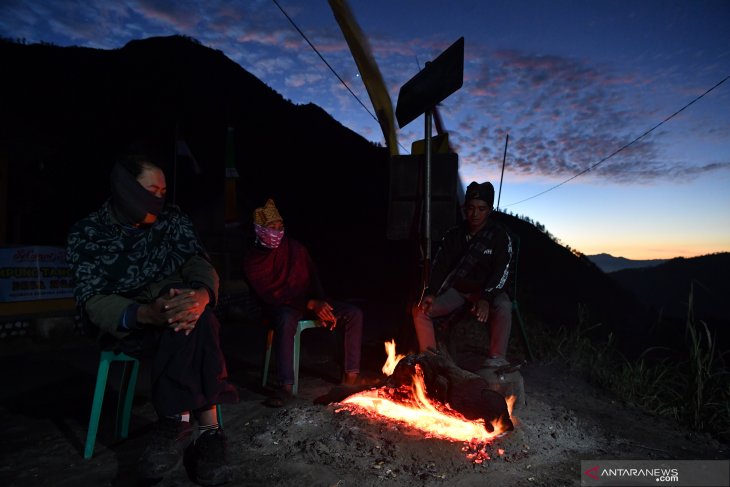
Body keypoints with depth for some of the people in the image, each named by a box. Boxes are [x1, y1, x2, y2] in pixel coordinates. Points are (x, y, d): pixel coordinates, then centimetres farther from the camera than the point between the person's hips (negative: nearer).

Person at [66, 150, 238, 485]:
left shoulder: (173, 219, 1)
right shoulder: (86, 234, -6)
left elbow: (199, 264, -9)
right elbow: (93, 303, -15)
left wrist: (201, 294, -36)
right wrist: (146, 314, -38)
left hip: (174, 310, 3)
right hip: (123, 326, -2)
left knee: (192, 318, -33)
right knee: (183, 331, -32)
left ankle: (176, 423, -27)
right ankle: (207, 429, -30)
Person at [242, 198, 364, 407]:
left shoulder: (295, 248, 7)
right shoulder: (252, 261, -6)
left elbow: (313, 278, 10)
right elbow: (269, 296, -14)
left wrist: (322, 306, -10)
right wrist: (311, 304, -23)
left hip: (310, 302, 5)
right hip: (280, 307, -4)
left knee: (354, 313, -15)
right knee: (286, 320, -42)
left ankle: (351, 377, -13)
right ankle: (286, 387, -32)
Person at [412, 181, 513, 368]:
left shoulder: (499, 235, -10)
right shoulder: (454, 234, 0)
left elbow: (501, 272, -17)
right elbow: (439, 265, -3)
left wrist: (486, 298, -33)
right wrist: (430, 292, -20)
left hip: (487, 290, -3)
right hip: (456, 289, 3)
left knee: (503, 307, -37)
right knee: (420, 309, -16)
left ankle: (496, 361, -25)